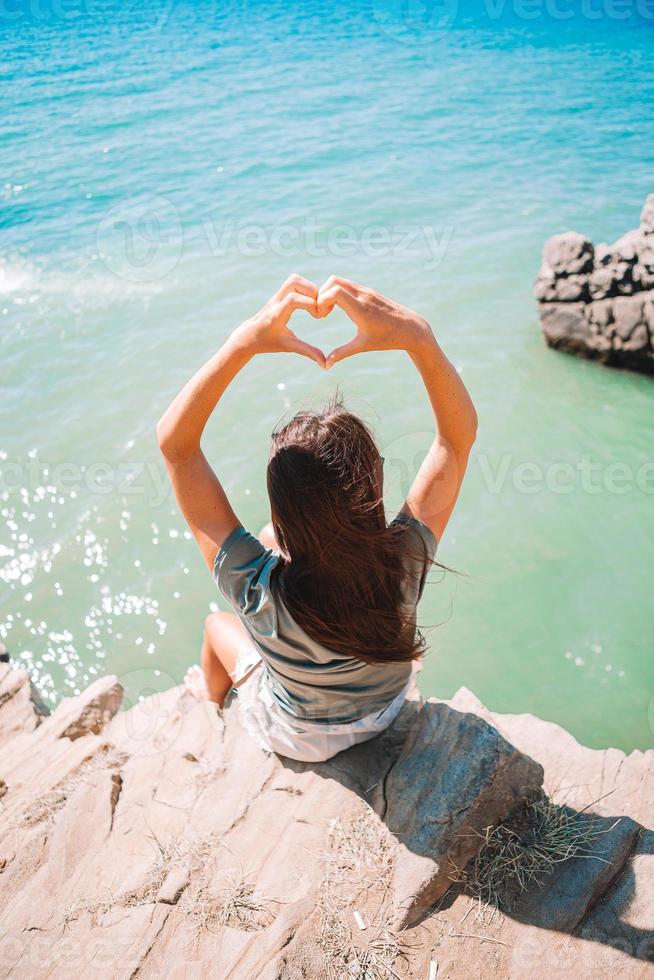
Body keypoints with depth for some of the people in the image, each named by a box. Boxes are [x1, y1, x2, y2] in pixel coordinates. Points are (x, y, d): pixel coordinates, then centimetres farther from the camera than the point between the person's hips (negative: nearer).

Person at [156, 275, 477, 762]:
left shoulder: (260, 591, -45)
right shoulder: (406, 562, -39)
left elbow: (174, 440, -41)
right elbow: (461, 432, -30)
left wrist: (245, 340, -48)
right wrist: (417, 335, -46)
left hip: (295, 736, -2)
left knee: (218, 624, 27)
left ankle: (211, 696, 61)